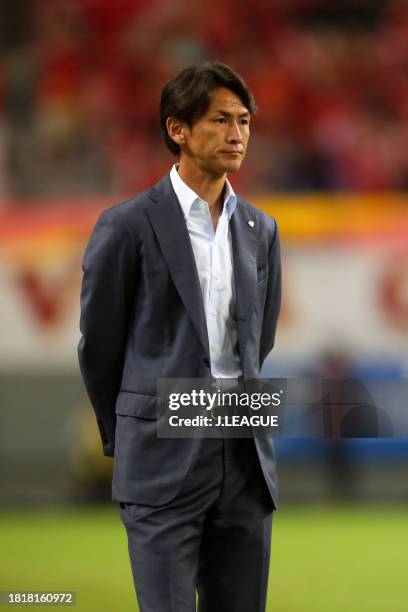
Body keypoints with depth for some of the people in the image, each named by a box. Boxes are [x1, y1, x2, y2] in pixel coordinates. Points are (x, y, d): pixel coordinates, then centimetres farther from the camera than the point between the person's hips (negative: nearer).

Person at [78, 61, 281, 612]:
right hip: (165, 462, -5)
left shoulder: (261, 230, 10)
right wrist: (123, 438, 14)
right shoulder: (128, 226, -6)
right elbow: (98, 344, 4)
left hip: (245, 458, 5)